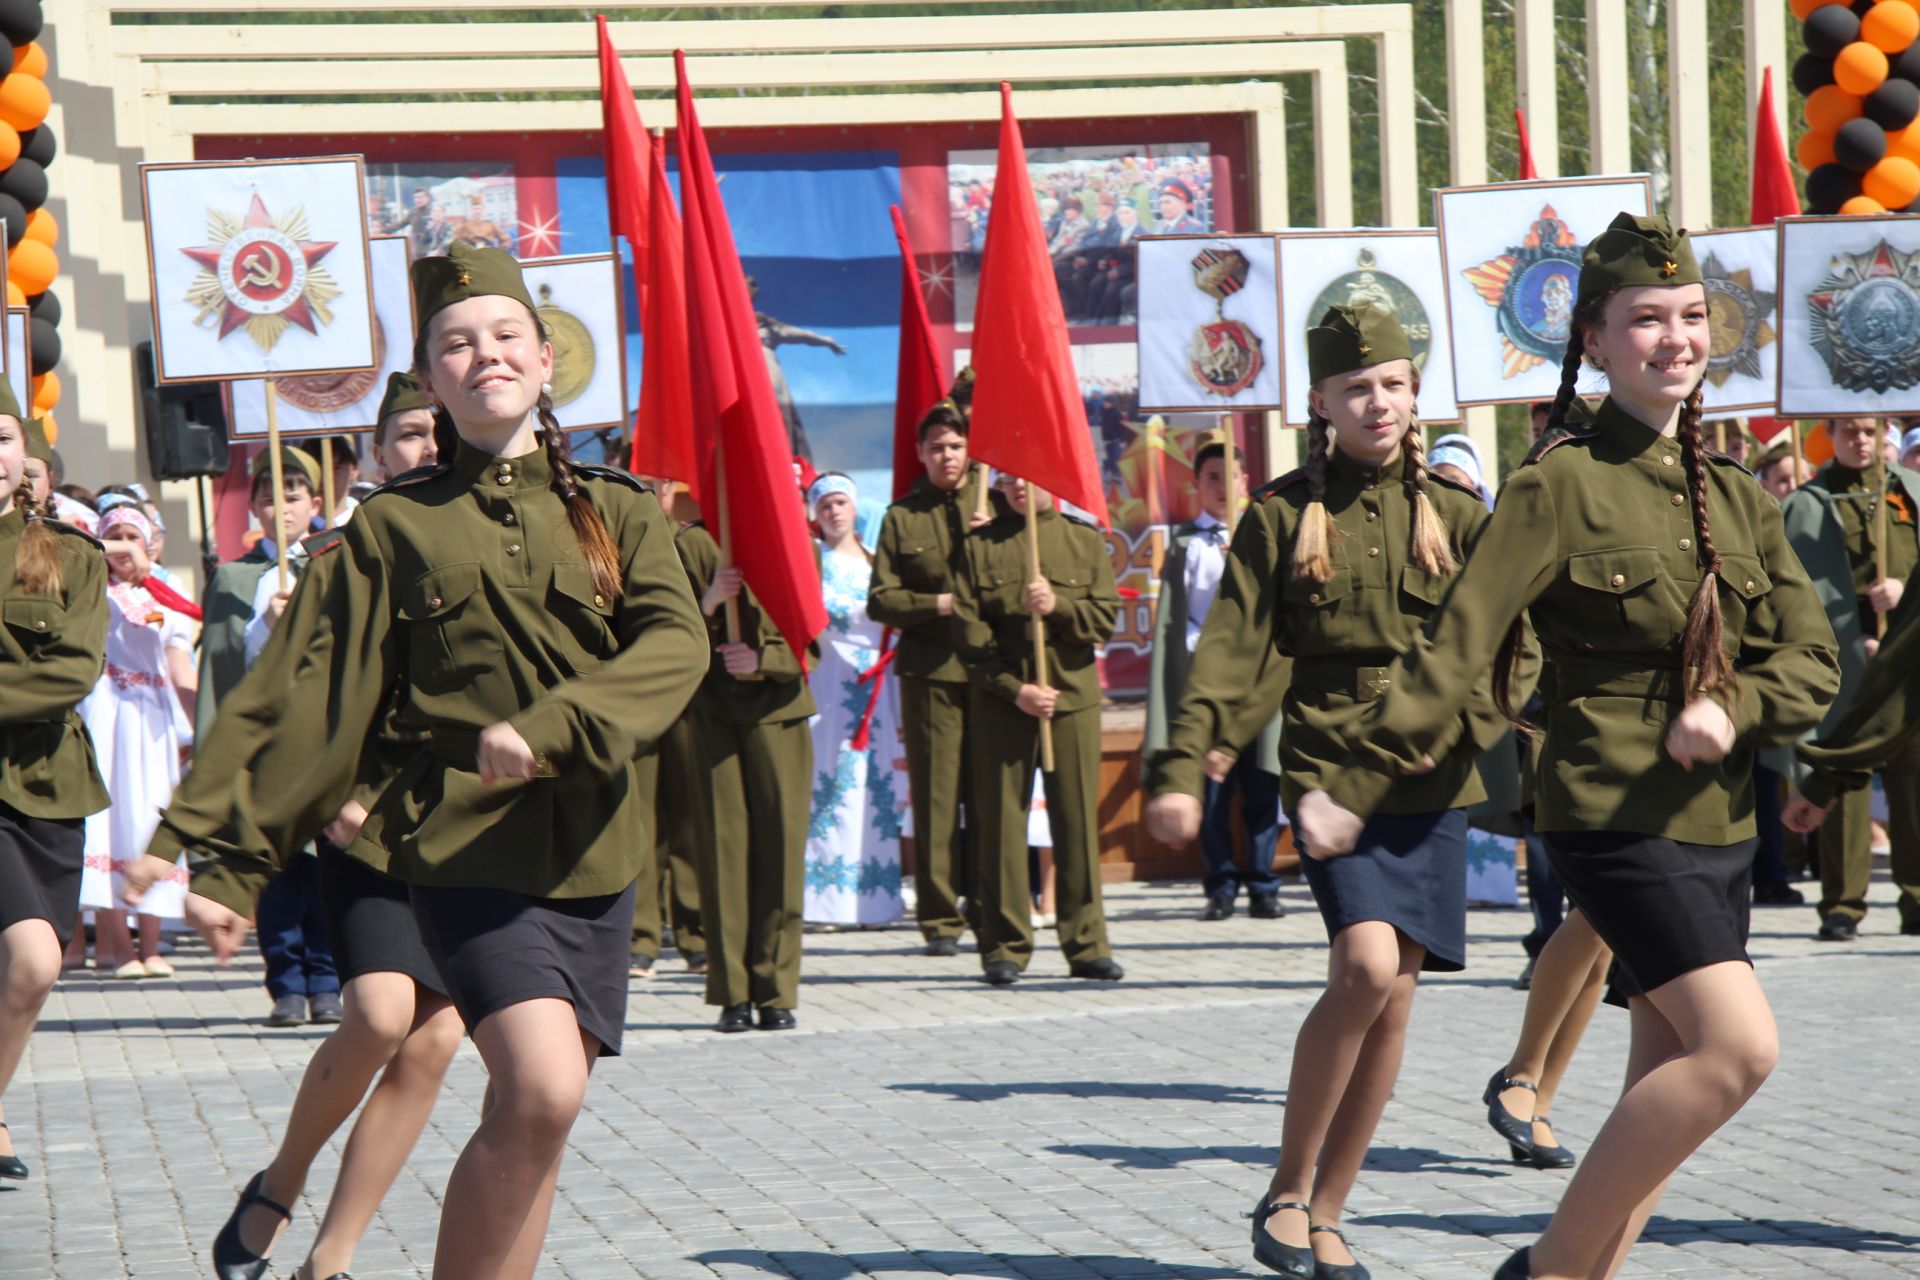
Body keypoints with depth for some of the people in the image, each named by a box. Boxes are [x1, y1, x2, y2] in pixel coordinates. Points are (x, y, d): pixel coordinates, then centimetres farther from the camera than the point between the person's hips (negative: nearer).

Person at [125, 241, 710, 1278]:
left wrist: (554, 727, -24)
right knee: (540, 1091, -21)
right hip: (467, 849, -3)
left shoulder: (617, 511, 9)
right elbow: (322, 707, 5)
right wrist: (237, 869, 2)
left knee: (534, 1116, 3)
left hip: (595, 856, 3)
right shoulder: (395, 526, 5)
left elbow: (676, 647, -7)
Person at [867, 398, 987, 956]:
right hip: (929, 672, -1)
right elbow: (880, 600, 5)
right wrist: (938, 604, -10)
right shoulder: (902, 517, 9)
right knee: (936, 795, -2)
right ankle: (940, 919, 3)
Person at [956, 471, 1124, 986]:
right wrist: (1014, 689, -11)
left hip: (1073, 696, 1)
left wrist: (1058, 605, -17)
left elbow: (1105, 618, 1)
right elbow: (969, 633, -1)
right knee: (1002, 822, 0)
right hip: (1000, 700, -1)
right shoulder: (979, 546, 5)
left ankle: (1087, 945, 9)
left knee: (1077, 819, 2)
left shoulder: (1085, 540, 8)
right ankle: (1004, 948, 7)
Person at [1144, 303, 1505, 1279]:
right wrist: (1181, 768, -10)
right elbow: (1236, 652, -1)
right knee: (1366, 967, -21)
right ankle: (1285, 1194, -5)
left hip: (1435, 782, 3)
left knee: (1393, 996, 3)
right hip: (1330, 767, -3)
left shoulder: (1454, 513, 8)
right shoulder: (1282, 514, 2)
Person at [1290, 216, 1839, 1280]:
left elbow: (1812, 660, 8)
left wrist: (1736, 710, -13)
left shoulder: (1736, 497, 11)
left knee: (1667, 1076, 6)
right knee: (1739, 1045, -17)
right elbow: (1456, 647, -12)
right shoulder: (1559, 485, -8)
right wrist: (1355, 788, -15)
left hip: (1718, 824, 7)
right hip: (1613, 821, -7)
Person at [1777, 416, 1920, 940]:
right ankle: (1842, 906, -2)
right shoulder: (1806, 505, 5)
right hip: (1845, 660, -3)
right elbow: (1806, 588, -3)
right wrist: (1854, 641, -13)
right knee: (1843, 779, -4)